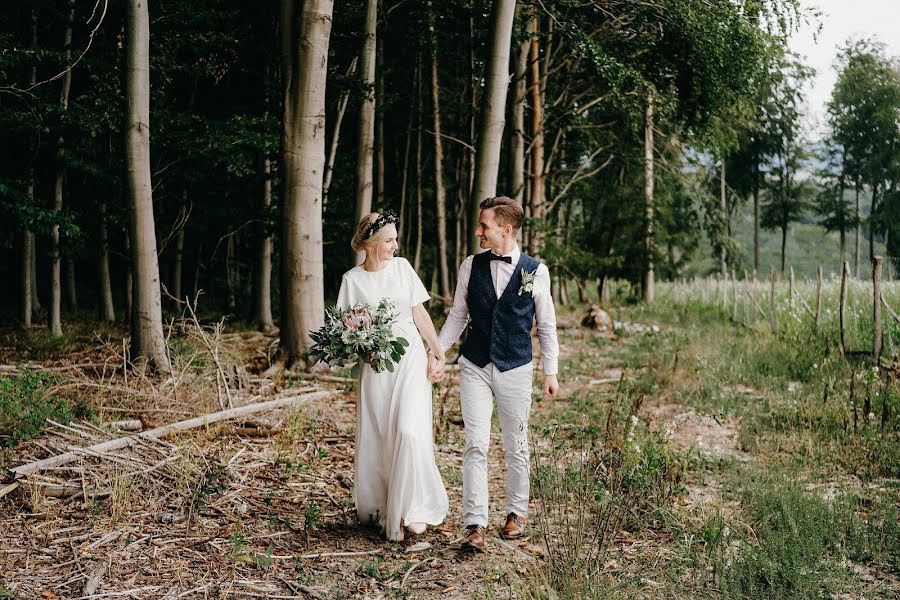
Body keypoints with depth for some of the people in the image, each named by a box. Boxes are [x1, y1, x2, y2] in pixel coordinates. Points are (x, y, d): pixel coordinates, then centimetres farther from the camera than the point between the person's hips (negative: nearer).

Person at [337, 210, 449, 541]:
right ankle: (377, 505, 20)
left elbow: (419, 314, 8)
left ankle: (411, 507, -5)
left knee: (409, 430, -13)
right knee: (374, 437, 4)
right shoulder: (352, 279, 1)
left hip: (410, 356, 0)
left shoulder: (401, 266, 5)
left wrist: (437, 350, 3)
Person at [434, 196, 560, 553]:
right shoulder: (471, 266, 1)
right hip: (474, 367, 1)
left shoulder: (535, 271, -3)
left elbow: (546, 325, 4)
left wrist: (551, 372, 4)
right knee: (476, 445, -6)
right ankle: (475, 525, -3)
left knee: (516, 446, 11)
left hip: (516, 369, -1)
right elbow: (457, 316, 9)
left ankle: (516, 513, 29)